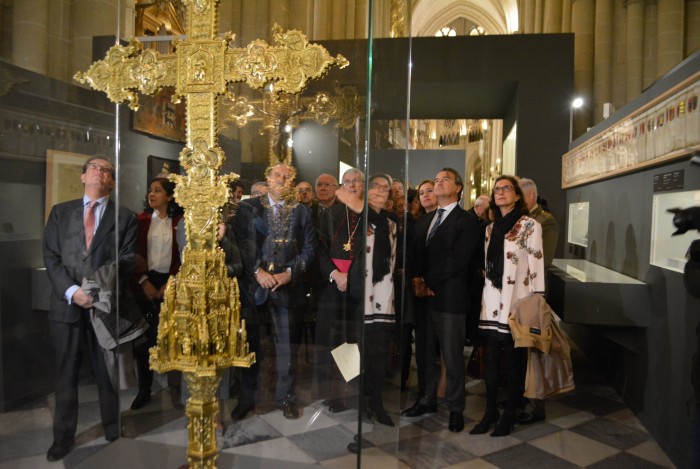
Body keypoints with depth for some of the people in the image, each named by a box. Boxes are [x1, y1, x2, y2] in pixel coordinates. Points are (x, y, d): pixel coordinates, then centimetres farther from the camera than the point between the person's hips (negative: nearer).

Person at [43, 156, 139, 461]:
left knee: (108, 374, 10)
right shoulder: (60, 212, 10)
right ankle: (64, 437, 26)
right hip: (67, 305, 2)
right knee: (66, 375, 11)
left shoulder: (125, 217, 4)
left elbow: (125, 261, -3)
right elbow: (51, 258, 2)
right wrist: (72, 290, -13)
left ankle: (113, 434, 26)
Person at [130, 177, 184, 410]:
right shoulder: (141, 220, 5)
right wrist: (144, 281, -6)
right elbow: (134, 254, 2)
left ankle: (175, 388, 13)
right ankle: (144, 389, 18)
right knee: (143, 337, 5)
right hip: (144, 283, 2)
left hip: (171, 283, -1)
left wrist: (170, 283, -8)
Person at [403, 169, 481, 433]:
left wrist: (429, 284, -11)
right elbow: (417, 254, 12)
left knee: (452, 356, 2)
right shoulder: (424, 222, 19)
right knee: (425, 351, 13)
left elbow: (457, 260, -13)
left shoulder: (466, 222, -4)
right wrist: (416, 279, -6)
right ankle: (428, 399, 28)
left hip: (449, 297, -6)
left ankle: (455, 409, 16)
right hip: (424, 295, 6)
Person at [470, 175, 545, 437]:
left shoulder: (530, 226, -5)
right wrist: (483, 296, 14)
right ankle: (490, 411, 21)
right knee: (490, 360, 10)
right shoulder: (490, 228, 14)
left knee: (514, 361, 5)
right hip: (492, 302, 6)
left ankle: (509, 414, 18)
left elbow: (536, 265, -8)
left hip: (517, 303, -5)